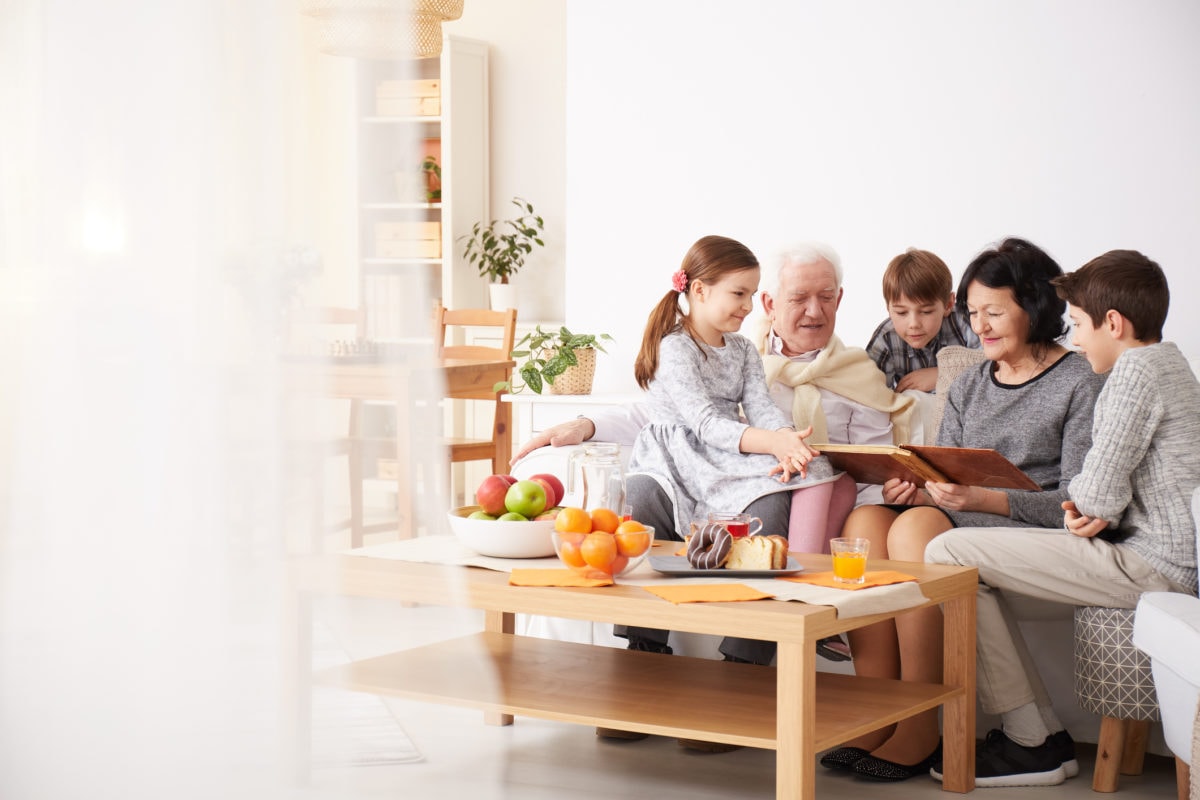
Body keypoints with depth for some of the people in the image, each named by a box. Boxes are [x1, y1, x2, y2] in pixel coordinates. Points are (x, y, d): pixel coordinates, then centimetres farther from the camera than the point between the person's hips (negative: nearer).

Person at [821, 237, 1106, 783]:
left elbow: (1076, 503, -8)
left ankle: (919, 732, -29)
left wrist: (981, 498, -22)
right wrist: (915, 489, -9)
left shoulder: (1081, 384, 1)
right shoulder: (968, 387, 21)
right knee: (865, 518, -24)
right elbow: (942, 485, 15)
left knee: (917, 528, -33)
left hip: (1038, 532, -6)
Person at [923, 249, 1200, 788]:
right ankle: (1045, 734, 13)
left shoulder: (1136, 370, -14)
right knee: (981, 560, 18)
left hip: (1148, 564, -11)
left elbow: (1097, 492, -19)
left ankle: (1029, 745, -6)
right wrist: (1092, 512, -1)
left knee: (948, 553, -12)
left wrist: (1084, 502, 3)